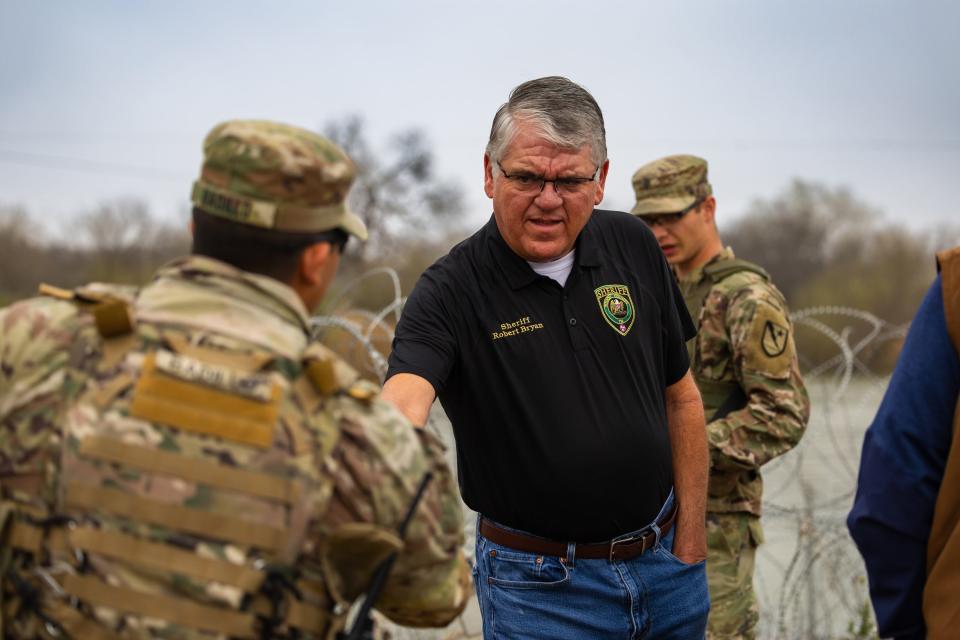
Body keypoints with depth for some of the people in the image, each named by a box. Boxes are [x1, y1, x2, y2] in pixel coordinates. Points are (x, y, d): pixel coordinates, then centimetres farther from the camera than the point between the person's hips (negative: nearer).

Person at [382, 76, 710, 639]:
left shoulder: (633, 247, -1)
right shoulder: (450, 291, -14)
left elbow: (680, 397, 6)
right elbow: (403, 401, -32)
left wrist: (690, 543, 5)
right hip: (540, 586, -4)